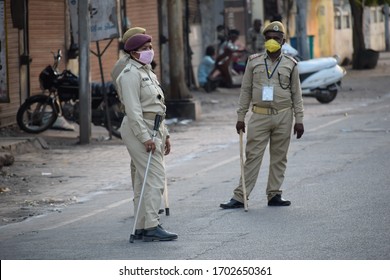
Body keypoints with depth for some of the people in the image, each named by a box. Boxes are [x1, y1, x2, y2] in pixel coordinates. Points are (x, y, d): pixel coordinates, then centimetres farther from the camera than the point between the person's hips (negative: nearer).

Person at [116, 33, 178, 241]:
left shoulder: (148, 73, 20)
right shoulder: (131, 74, -11)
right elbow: (133, 109, -18)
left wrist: (164, 134, 21)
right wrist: (145, 137, -23)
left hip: (153, 129, 10)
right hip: (139, 130, -10)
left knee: (145, 179, 8)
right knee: (155, 177, -15)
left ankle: (141, 229, 9)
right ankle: (151, 227, -18)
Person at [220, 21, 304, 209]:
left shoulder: (290, 64, 6)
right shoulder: (254, 62, 6)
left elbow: (296, 94, 8)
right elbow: (245, 90, 8)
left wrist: (299, 120, 3)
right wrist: (240, 116, 4)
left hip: (283, 116, 1)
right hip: (259, 116, -1)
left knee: (279, 158, 5)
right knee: (252, 157, -3)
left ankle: (274, 195, 14)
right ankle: (239, 197, -3)